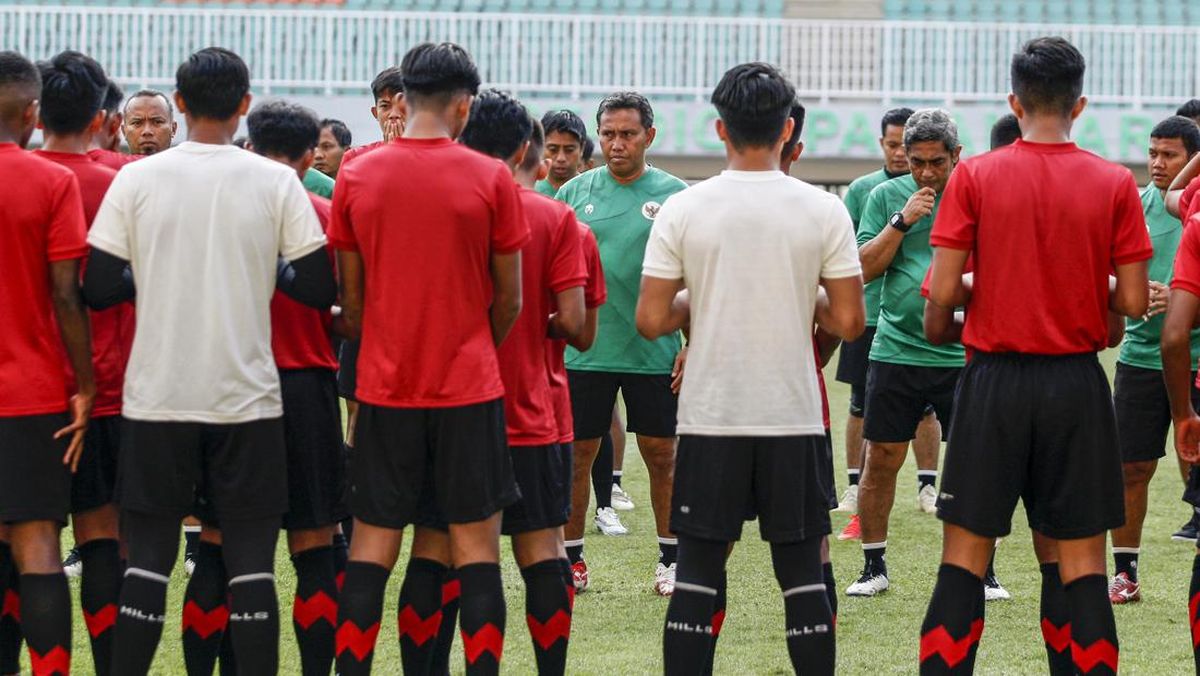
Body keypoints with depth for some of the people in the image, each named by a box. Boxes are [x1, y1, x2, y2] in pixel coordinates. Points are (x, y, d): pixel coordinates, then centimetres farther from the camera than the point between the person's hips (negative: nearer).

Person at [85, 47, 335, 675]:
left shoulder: (136, 179, -1)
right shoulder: (276, 182, -2)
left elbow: (97, 289, -1)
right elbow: (319, 288, -2)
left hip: (157, 395, 1)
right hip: (247, 398, -1)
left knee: (148, 556, 7)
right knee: (250, 559, 3)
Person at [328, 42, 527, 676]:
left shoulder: (355, 177, -1)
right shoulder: (491, 179, -6)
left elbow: (350, 298, 6)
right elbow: (509, 300, 2)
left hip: (384, 386, 2)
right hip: (470, 387, -2)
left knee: (371, 545, 7)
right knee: (476, 546, 2)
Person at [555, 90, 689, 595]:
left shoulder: (674, 195, 0)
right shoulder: (574, 192, 4)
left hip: (653, 353, -1)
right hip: (583, 350, 1)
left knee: (661, 455, 6)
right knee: (576, 454, 5)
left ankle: (671, 558, 17)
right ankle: (571, 558, 15)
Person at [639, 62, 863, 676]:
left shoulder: (684, 210, -4)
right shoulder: (824, 211, -3)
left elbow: (651, 320, -5)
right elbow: (848, 321, -4)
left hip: (710, 418, 0)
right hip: (795, 418, 0)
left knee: (697, 574, 5)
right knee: (802, 572, 6)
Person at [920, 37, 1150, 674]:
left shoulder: (974, 176, -5)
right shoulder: (1114, 184, -3)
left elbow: (943, 292, -7)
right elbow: (1134, 301, -3)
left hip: (995, 382, 0)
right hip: (1076, 386, 1)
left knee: (964, 557, 5)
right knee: (1079, 564, 5)